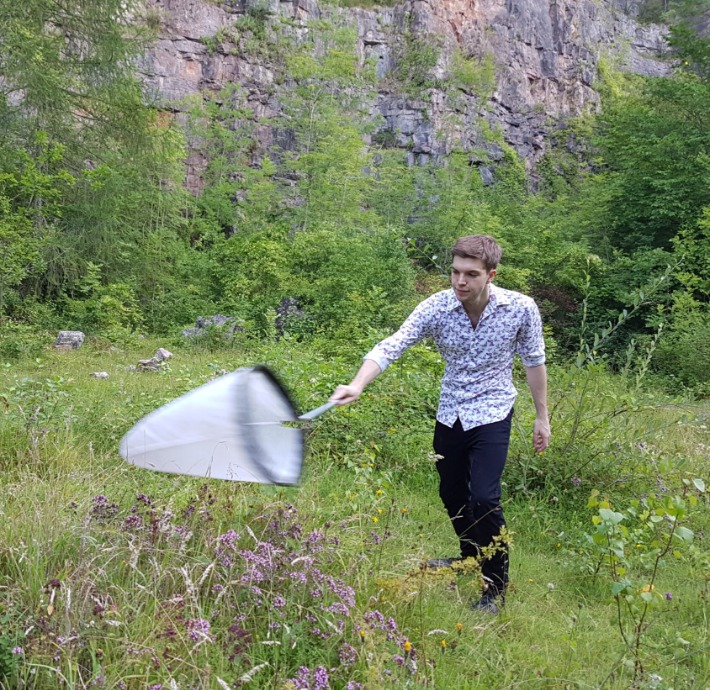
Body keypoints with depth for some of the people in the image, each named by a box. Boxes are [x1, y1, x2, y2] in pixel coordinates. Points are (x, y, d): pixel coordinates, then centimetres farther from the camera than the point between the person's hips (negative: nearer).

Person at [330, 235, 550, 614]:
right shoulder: (436, 307, -16)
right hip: (450, 413, 3)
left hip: (492, 414, -3)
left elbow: (534, 362, -2)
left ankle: (495, 586, 7)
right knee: (451, 494, 16)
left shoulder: (521, 308, -17)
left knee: (484, 499, -15)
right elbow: (391, 345, -27)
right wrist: (357, 386, -43)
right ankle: (471, 558, 44)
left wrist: (542, 417, 4)